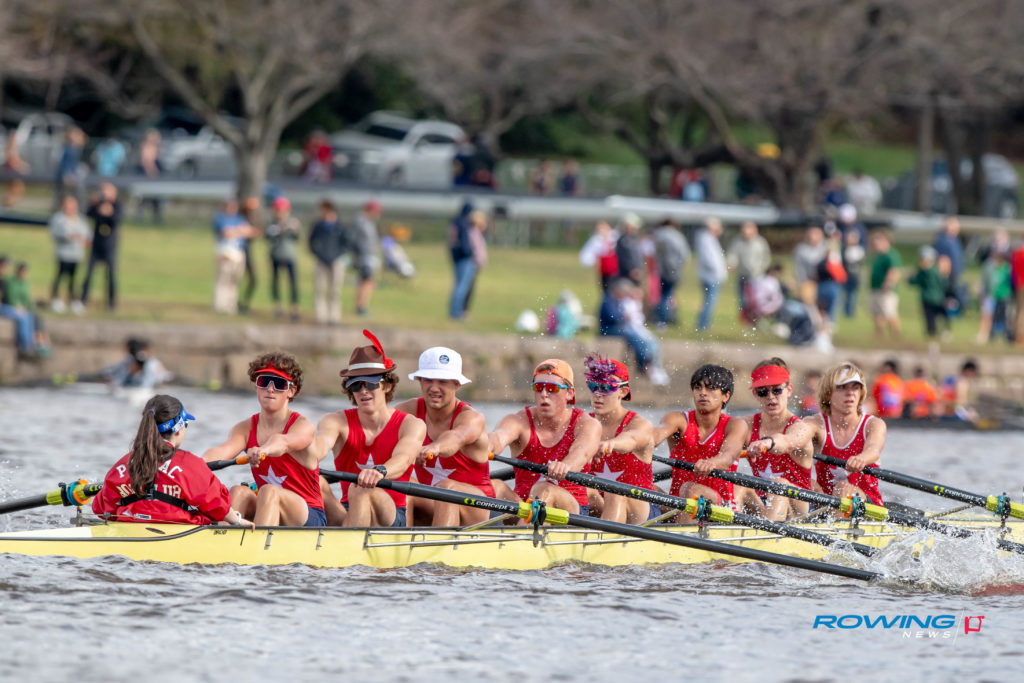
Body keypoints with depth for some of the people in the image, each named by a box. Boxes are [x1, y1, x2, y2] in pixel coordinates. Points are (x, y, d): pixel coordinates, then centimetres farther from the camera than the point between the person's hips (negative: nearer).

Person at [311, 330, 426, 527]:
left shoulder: (411, 425, 0)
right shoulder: (337, 422, 5)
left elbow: (403, 458, -23)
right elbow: (322, 442, -19)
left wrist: (381, 471, -48)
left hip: (393, 516, -2)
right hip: (346, 514, 2)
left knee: (361, 490, -35)